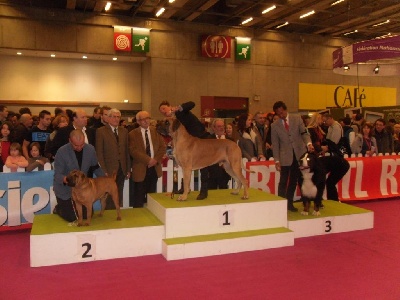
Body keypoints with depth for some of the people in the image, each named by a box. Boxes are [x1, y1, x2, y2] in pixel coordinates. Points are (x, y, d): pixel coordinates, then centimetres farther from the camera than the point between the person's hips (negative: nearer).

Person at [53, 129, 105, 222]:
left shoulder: (90, 149, -11)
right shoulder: (62, 152, -22)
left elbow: (95, 168, 5)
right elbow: (57, 175, -21)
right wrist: (65, 179, -43)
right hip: (65, 188, -4)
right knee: (71, 217, -4)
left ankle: (74, 207, 35)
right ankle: (58, 209, 29)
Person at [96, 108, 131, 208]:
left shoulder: (124, 131, 12)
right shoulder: (101, 131, -3)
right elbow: (99, 153, -7)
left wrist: (128, 169, 10)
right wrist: (104, 171, -12)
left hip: (121, 170, 4)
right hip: (109, 170, -4)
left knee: (119, 198, 8)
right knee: (109, 198, 0)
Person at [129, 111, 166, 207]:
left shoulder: (156, 131, 9)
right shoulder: (133, 134, -2)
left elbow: (163, 147, 4)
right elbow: (133, 151, -13)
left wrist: (156, 159, -11)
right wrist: (148, 160, -20)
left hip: (154, 168, 3)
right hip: (140, 169, -3)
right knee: (139, 197, 2)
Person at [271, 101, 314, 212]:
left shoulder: (297, 118, 2)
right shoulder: (274, 125, 0)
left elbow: (304, 133, 0)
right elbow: (275, 144, 1)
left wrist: (309, 143, -21)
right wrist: (277, 160, -4)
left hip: (299, 154, 1)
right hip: (285, 157, -1)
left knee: (293, 181, 10)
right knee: (283, 181, -3)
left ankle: (289, 203, 21)